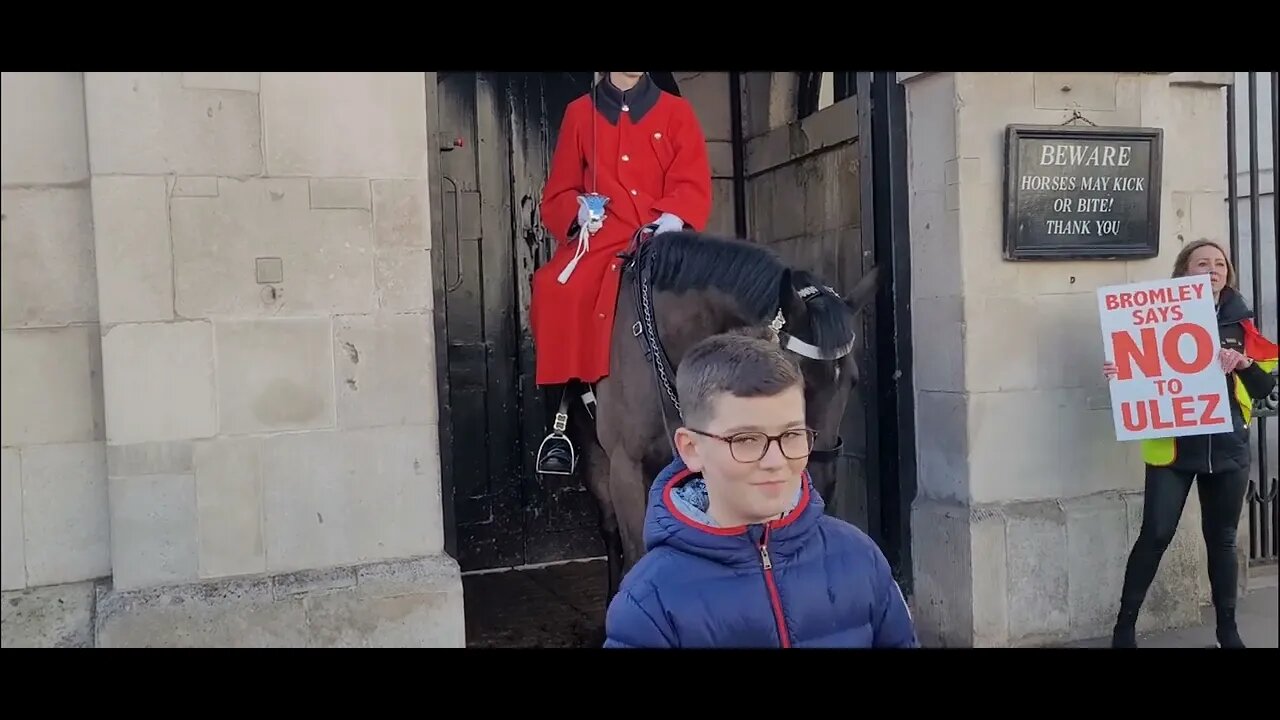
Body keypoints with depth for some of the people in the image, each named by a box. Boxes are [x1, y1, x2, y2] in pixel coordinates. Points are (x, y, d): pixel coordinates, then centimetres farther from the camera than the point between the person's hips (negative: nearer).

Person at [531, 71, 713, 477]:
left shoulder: (676, 112, 13)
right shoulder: (580, 113, 14)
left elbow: (693, 184, 3)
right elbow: (559, 191, 13)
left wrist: (675, 218, -17)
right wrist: (578, 210, -9)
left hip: (661, 238, 0)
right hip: (600, 235, 0)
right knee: (554, 291, -26)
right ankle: (565, 414, -15)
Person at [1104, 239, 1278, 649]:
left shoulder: (1240, 323, 8)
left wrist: (1244, 363, -13)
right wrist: (1117, 373, -22)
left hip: (1227, 448, 3)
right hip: (1173, 447, -3)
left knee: (1221, 538, 12)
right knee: (1155, 535, -7)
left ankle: (1227, 629, 25)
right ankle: (1125, 624, 3)